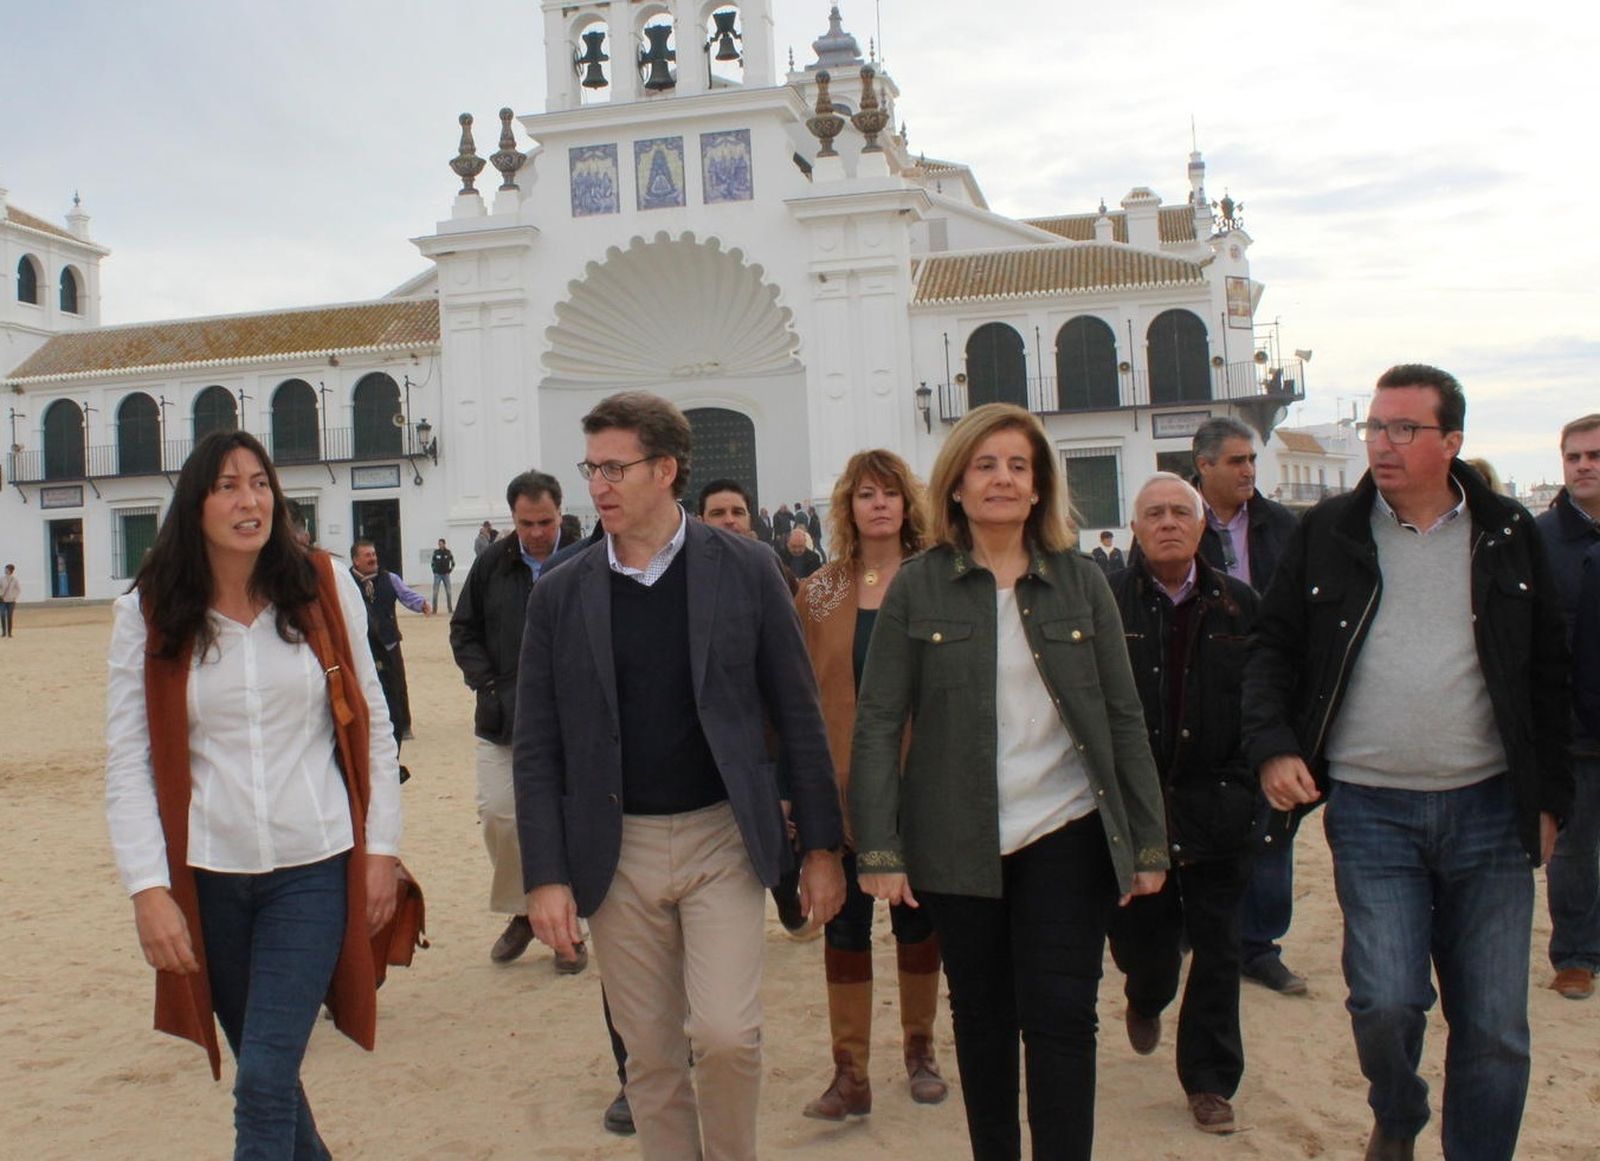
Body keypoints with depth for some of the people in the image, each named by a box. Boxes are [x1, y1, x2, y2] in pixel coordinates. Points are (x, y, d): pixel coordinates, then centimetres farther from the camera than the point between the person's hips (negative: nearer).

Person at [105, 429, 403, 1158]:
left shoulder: (325, 588, -2)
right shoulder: (148, 613, -2)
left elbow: (372, 726, 4)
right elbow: (126, 763, -4)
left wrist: (381, 848, 2)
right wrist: (148, 891, -11)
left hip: (314, 870, -1)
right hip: (207, 877, 1)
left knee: (265, 1081, -7)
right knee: (265, 1069, 16)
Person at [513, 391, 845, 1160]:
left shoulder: (745, 570, -3)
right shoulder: (559, 594, 1)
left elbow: (797, 715, 1)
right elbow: (537, 748, 2)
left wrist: (822, 845, 0)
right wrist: (545, 876, -4)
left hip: (723, 836, -1)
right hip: (615, 850, 2)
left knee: (725, 1033, -11)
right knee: (651, 1055, 8)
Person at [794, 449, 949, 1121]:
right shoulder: (819, 592, 3)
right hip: (845, 783, 1)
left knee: (918, 916, 13)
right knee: (845, 925, 4)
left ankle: (920, 1051, 30)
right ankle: (850, 1074, 12)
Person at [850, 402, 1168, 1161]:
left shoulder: (1081, 581, 3)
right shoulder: (917, 587, -2)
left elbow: (1123, 718, 5)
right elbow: (878, 722, -4)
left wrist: (1148, 840, 3)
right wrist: (878, 848, -10)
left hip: (1066, 835, 0)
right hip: (958, 843, 0)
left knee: (1060, 1019, -1)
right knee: (981, 1016, 12)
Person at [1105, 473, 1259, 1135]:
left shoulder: (1239, 605, 4)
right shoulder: (1107, 603, -3)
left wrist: (1253, 783, -3)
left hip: (1216, 805, 1)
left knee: (1217, 945, 5)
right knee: (1141, 935, 10)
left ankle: (1210, 1079, 21)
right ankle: (1147, 999, 46)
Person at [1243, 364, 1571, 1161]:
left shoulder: (1508, 535, 5)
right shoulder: (1328, 533, 3)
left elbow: (1549, 671, 10)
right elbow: (1272, 647, 7)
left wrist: (1549, 794, 7)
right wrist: (1271, 746, -8)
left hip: (1489, 807, 1)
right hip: (1370, 809, -1)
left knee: (1494, 1025, 4)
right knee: (1385, 1002, -6)